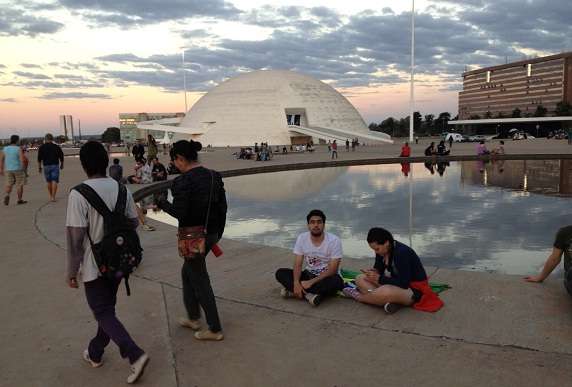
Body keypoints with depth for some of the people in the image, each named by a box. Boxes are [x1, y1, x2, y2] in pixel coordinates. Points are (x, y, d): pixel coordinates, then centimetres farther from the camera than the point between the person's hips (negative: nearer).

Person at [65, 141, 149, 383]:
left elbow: (76, 236, -19)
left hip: (94, 265, -5)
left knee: (103, 314, 6)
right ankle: (95, 353, 37)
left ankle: (135, 354, -7)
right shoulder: (121, 189, -3)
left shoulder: (79, 194, -19)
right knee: (107, 308, 21)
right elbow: (133, 222, 4)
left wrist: (72, 271, -8)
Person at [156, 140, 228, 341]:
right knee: (187, 271, 26)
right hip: (211, 233, 8)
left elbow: (179, 213, -21)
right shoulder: (214, 176, 4)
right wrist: (218, 233, 17)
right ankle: (193, 318, 37)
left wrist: (161, 203, -3)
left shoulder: (183, 181, -18)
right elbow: (222, 207, 7)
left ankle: (215, 329, 16)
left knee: (200, 281, 5)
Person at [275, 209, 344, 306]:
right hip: (308, 275, 3)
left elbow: (332, 270, -20)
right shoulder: (301, 238, -7)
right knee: (280, 273, -15)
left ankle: (293, 291, -29)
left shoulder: (334, 241, -17)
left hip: (326, 277, -3)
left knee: (336, 281, -38)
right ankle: (309, 294, -28)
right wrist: (296, 283, -28)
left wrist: (311, 282, -27)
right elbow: (298, 265, -9)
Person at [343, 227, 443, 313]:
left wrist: (379, 279, -24)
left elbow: (404, 283, -29)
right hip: (396, 284, 9)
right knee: (360, 279, -1)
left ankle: (358, 296, -9)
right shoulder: (381, 250, -4)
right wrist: (374, 272, -13)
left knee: (385, 292, -40)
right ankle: (390, 300, -20)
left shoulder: (402, 252, -27)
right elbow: (379, 268, 11)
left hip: (413, 289, -9)